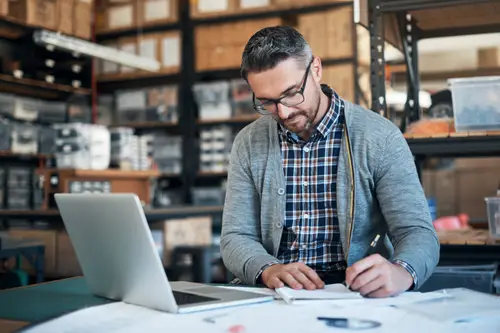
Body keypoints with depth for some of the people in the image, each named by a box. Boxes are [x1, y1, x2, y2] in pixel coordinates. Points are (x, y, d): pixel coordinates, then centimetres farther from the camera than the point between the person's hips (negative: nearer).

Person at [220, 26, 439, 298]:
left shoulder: (381, 138, -6)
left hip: (358, 292, -1)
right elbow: (236, 238, 1)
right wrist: (268, 270, -22)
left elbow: (418, 232, -9)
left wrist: (401, 272, -32)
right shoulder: (249, 144, 3)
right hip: (277, 295, 1)